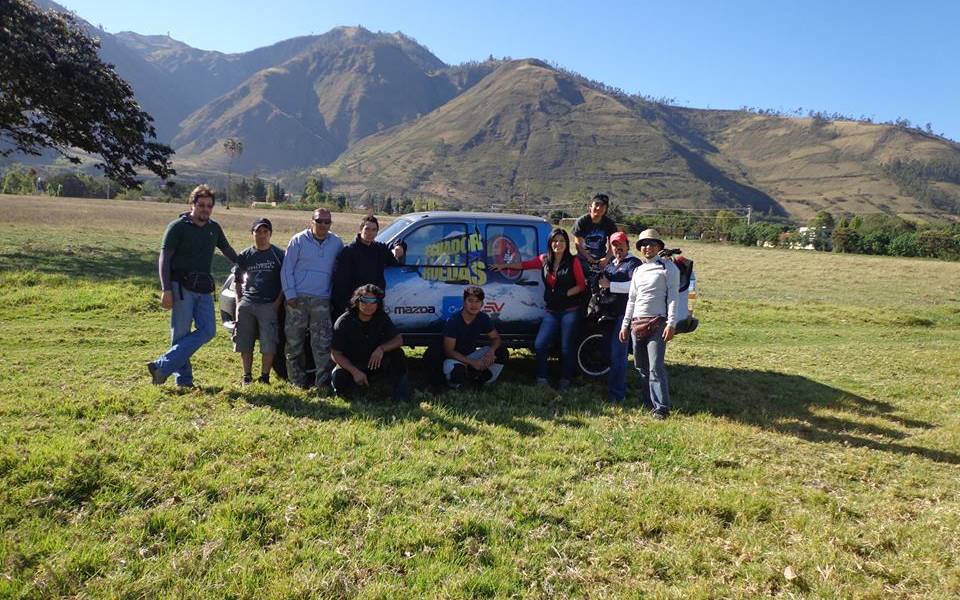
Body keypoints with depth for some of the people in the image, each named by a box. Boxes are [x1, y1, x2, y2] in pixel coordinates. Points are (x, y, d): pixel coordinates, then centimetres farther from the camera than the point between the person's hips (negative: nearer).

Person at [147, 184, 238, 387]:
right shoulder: (178, 227, -3)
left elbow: (228, 251, 28)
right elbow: (164, 259, -6)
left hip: (204, 288, 6)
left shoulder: (214, 228, 14)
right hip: (181, 287, -5)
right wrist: (166, 290, -15)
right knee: (181, 334, -3)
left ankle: (162, 367, -5)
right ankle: (184, 379, 4)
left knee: (207, 331, -7)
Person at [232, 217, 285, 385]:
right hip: (246, 304, 3)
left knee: (269, 344, -8)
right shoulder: (245, 255, 11)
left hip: (269, 305, -3)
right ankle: (247, 376, 18)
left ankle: (264, 376, 6)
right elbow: (237, 280, 19)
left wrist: (278, 302, -7)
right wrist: (239, 301, 6)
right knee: (244, 343, 6)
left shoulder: (279, 255, 3)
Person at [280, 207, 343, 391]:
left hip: (321, 300, 2)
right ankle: (297, 379, 14)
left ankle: (322, 381, 2)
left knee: (322, 342, -3)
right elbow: (287, 269, 1)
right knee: (294, 341, 3)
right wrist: (290, 295, -7)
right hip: (298, 298, -1)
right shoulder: (298, 240, 2)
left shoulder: (336, 243, 10)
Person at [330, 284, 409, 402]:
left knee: (397, 353, -24)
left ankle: (401, 395, -14)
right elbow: (335, 353, -15)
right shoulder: (344, 322, -18)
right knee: (340, 382, -33)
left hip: (375, 361, 2)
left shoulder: (381, 318, -9)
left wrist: (381, 349, -29)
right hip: (350, 364, -2)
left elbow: (399, 339, -9)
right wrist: (354, 371, -27)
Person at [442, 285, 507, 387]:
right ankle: (454, 381, -3)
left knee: (501, 352, -15)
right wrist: (472, 362, -30)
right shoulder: (453, 322, -22)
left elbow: (495, 338, 0)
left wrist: (491, 350, -25)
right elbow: (449, 351, -23)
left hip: (472, 355, 5)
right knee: (457, 370, -40)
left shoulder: (483, 318, -8)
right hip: (454, 358, -5)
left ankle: (483, 379, 1)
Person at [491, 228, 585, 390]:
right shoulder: (544, 260, 7)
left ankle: (565, 380, 21)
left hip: (570, 311, -3)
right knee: (540, 345, -4)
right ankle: (541, 379, 8)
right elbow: (524, 265, 14)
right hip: (552, 311, 4)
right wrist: (504, 266, 13)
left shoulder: (573, 262, -4)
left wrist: (565, 294, -14)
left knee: (567, 347, 3)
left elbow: (581, 285, -2)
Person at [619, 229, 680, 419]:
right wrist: (625, 325, 17)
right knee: (641, 366, 11)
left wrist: (671, 324, -16)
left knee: (655, 366, -13)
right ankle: (647, 402, 22)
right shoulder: (638, 271, 18)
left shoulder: (667, 267, 0)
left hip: (657, 323, -6)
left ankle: (661, 407, -8)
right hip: (636, 323, 7)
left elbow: (673, 296, -7)